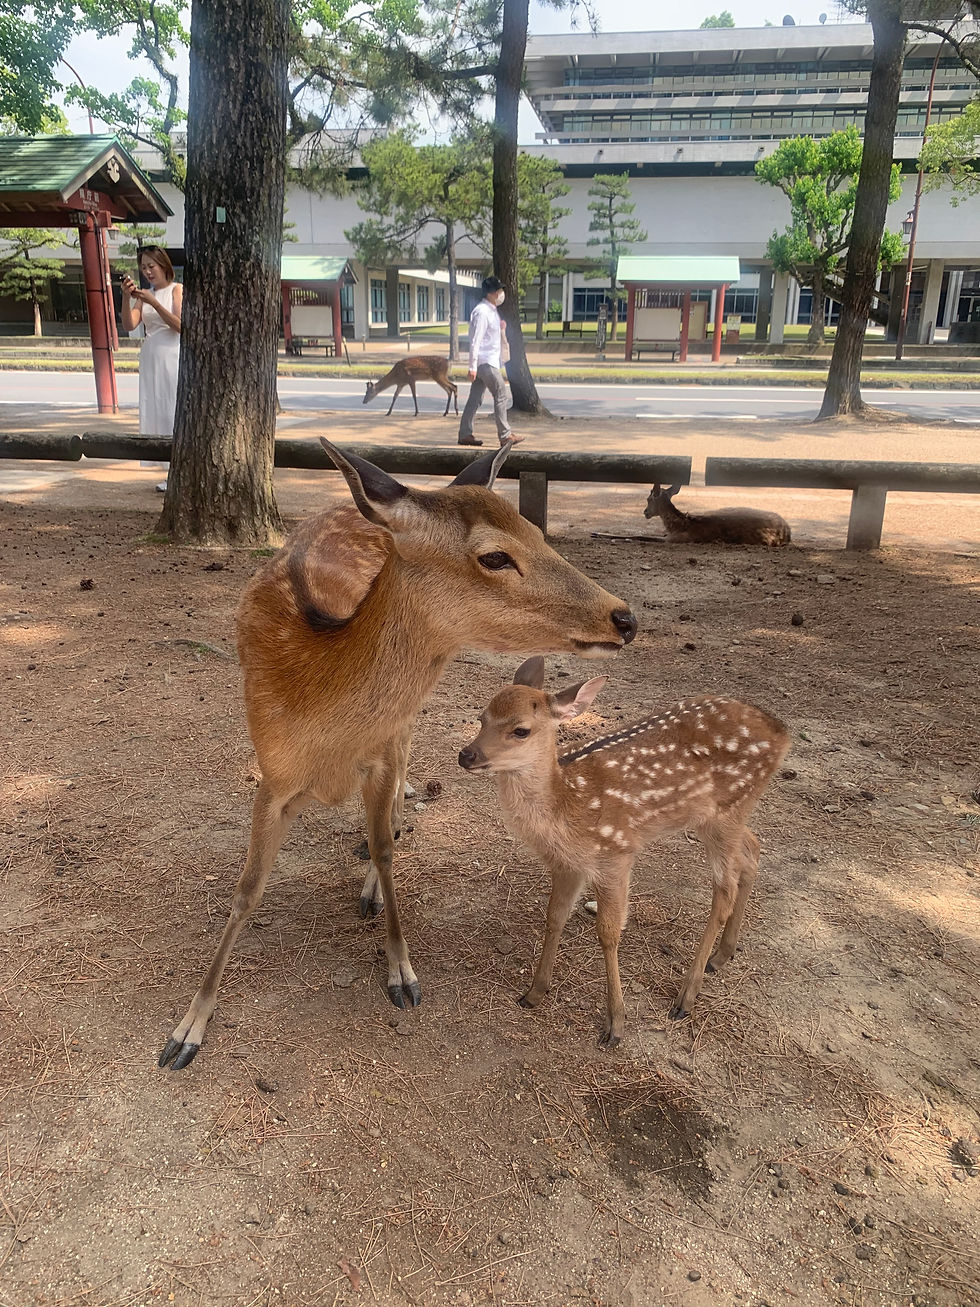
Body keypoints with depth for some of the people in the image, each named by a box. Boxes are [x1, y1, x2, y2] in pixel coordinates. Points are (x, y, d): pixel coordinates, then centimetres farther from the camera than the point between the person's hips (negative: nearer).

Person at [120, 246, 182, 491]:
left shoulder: (177, 290, 1)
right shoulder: (144, 295, 15)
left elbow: (180, 325, -13)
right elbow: (129, 326, 3)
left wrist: (154, 303, -20)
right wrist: (126, 297, -10)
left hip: (172, 355, -6)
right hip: (150, 358, 6)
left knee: (173, 411, -9)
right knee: (154, 412, 1)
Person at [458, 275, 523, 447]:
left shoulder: (492, 311, 15)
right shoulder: (482, 312, -15)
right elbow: (475, 340, -19)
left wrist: (499, 328, 8)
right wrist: (473, 366, -22)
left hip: (490, 361, 9)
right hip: (485, 362, -9)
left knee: (475, 399, 8)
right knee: (501, 395, -5)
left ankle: (465, 434, 10)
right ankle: (505, 434, 0)